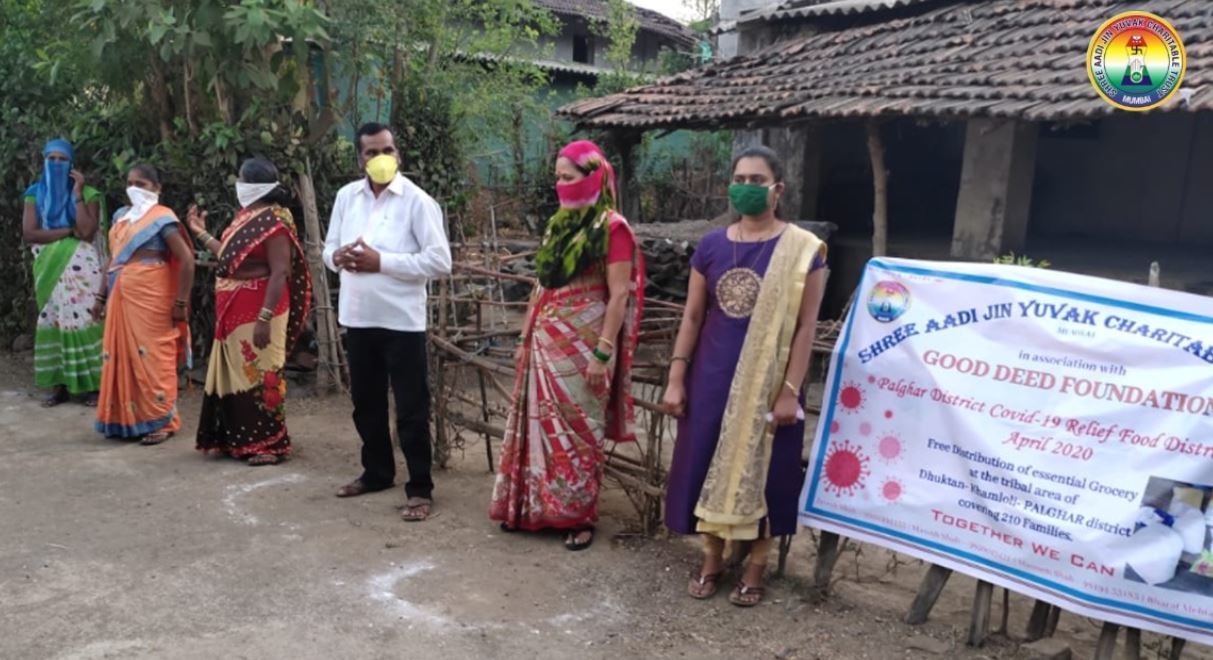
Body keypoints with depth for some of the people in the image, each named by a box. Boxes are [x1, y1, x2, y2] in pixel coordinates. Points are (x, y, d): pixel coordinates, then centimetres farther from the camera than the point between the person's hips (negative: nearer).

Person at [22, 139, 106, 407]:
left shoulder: (87, 193, 0)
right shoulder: (35, 194, 8)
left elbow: (87, 232, -15)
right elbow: (28, 234, -4)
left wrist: (77, 193, -11)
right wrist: (69, 231, -10)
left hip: (81, 268, -3)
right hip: (49, 267, 4)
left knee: (82, 320, -6)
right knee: (52, 322, 4)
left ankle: (92, 385, -2)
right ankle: (59, 386, 10)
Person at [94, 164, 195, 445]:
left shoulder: (161, 218, -7)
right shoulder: (121, 215, 15)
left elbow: (186, 260, -13)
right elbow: (114, 258, 20)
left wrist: (181, 302, -14)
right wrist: (103, 296, 18)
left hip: (150, 295, -7)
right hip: (121, 295, 7)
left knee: (152, 355, -4)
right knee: (122, 356, 9)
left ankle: (162, 421, 4)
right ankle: (126, 419, 19)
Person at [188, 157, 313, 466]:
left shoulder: (273, 220, -16)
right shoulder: (245, 215, 13)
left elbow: (280, 273, -22)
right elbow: (230, 257, 17)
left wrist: (265, 318, -26)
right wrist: (201, 233, 22)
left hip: (258, 308, -9)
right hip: (234, 309, 9)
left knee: (260, 373, -4)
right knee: (236, 372, 14)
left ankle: (269, 443, 6)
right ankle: (237, 438, 25)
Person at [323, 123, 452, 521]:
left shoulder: (418, 201, -10)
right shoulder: (346, 196, 8)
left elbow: (440, 261, -15)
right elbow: (329, 249, 15)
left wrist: (381, 261, -20)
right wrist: (338, 257, -10)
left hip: (402, 320, -6)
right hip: (358, 317, 6)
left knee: (411, 408, 1)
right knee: (366, 401, 18)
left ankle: (420, 488, 11)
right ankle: (376, 472, 36)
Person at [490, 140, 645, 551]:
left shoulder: (612, 227, -9)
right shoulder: (559, 224, 13)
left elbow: (619, 295, -14)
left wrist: (603, 353, -19)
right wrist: (526, 338, 16)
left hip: (582, 345, -7)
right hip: (545, 342, 7)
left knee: (577, 428, 2)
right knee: (541, 423, 11)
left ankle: (579, 516, 14)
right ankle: (535, 507, 23)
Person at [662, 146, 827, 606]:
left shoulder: (802, 250, -7)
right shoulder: (711, 246, 3)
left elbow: (805, 326, -8)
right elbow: (692, 316, 6)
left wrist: (790, 390, -12)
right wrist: (676, 379, 2)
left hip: (768, 381, -3)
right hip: (713, 375, 4)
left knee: (760, 468, 6)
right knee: (708, 462, 9)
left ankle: (755, 569, 24)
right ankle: (711, 559, 27)